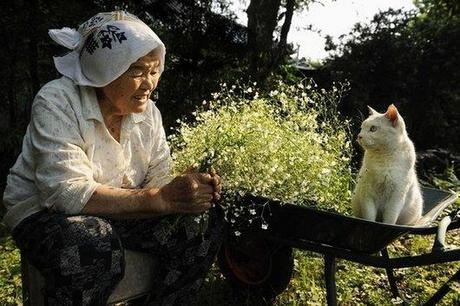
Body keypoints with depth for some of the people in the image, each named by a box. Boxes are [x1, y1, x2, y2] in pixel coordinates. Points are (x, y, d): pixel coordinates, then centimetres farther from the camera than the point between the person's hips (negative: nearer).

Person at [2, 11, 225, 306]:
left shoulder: (149, 112, -2)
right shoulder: (57, 102, -20)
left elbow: (158, 180, -3)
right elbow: (66, 193, -30)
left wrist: (190, 187, -27)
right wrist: (160, 199, -36)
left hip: (119, 212, 5)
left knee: (195, 229, -13)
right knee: (96, 246, -37)